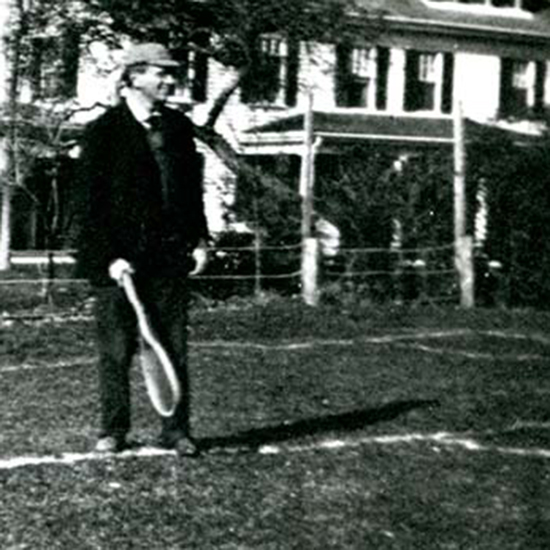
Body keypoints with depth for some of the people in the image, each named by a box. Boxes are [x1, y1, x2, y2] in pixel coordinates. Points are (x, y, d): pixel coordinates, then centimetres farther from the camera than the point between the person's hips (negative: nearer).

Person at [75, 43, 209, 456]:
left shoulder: (179, 126, 11)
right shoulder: (104, 131, -4)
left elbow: (193, 188, 18)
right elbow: (91, 201, -7)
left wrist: (199, 240, 8)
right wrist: (110, 257, -13)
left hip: (171, 255, 4)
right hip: (119, 258, -4)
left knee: (174, 349, 5)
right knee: (116, 351, 3)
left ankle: (176, 430, 13)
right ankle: (114, 431, 15)